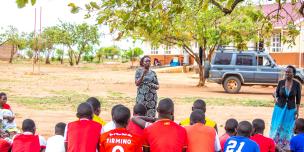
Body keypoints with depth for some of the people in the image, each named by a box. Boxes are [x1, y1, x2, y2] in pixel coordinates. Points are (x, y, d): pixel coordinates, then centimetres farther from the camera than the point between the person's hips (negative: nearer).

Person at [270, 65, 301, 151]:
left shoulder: (297, 84, -9)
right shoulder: (281, 82, -7)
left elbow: (298, 98, -1)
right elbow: (276, 93, 5)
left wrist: (297, 110, -1)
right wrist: (276, 98, -16)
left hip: (291, 109, 0)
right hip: (279, 108, 1)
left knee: (288, 128, 9)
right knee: (276, 127, 4)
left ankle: (286, 146, 22)